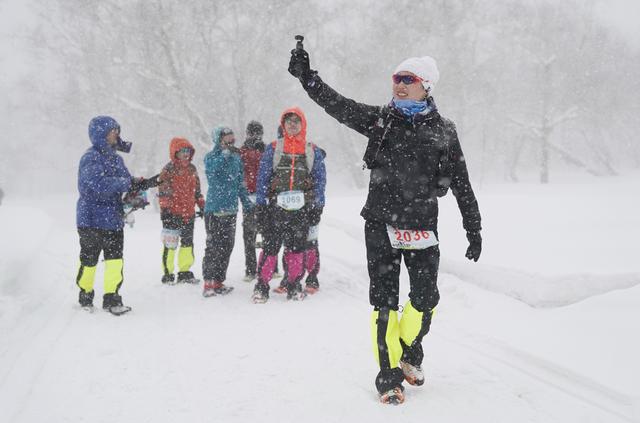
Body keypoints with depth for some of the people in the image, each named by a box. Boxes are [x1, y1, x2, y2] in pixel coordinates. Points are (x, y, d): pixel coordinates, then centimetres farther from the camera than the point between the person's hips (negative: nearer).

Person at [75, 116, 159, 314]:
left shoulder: (115, 157, 13)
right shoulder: (91, 158, -13)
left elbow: (128, 183, 17)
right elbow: (98, 184, -28)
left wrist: (146, 183, 0)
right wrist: (127, 183, -25)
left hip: (114, 218, 7)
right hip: (92, 218, -7)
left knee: (115, 259, 1)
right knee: (89, 259, 7)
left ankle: (112, 299, 7)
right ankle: (85, 296, 24)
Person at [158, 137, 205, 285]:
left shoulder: (192, 169, 13)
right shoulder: (169, 169, -7)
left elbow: (197, 189, 21)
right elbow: (162, 190, -11)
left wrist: (201, 206, 19)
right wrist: (164, 207, -17)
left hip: (189, 213, 7)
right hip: (172, 213, -6)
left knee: (188, 242, 11)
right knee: (170, 244, -4)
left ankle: (185, 272, 21)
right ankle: (168, 273, 6)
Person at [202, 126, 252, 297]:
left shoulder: (236, 157, 12)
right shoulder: (212, 157, -5)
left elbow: (240, 182, 20)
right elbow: (211, 166, -29)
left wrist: (247, 203, 20)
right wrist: (226, 154, -34)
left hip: (231, 209, 6)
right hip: (215, 209, -6)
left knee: (227, 246, 10)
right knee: (214, 246, -6)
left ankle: (218, 280, 21)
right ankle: (209, 283, 1)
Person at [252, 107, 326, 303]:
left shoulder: (313, 151, 10)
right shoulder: (273, 148, 6)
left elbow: (320, 180, 11)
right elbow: (263, 177, 5)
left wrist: (317, 207, 5)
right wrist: (261, 205, -1)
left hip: (302, 208, 1)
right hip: (276, 206, -1)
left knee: (297, 246, 6)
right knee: (270, 245, -4)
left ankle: (294, 285, 19)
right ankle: (262, 285, 5)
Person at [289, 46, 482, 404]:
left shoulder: (443, 131, 3)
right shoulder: (379, 120, 4)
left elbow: (462, 184, 6)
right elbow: (336, 104, -3)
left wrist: (474, 229, 8)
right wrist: (306, 75, -15)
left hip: (422, 226, 0)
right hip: (381, 224, 0)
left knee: (425, 297, 2)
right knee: (384, 300, 2)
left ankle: (410, 351, 31)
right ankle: (390, 373, 14)